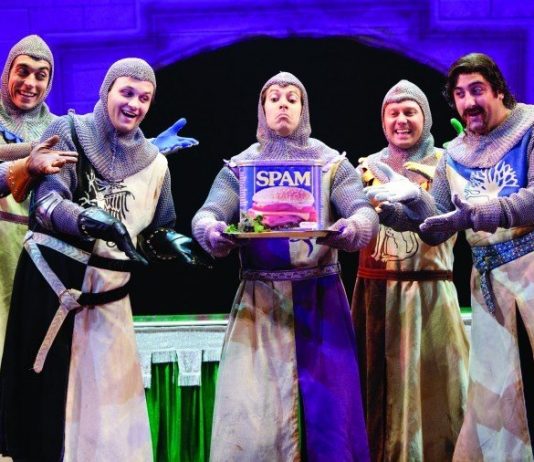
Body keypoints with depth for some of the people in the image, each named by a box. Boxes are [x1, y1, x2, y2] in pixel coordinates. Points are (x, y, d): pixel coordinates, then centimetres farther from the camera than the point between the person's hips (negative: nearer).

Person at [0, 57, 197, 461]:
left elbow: (156, 232, 15)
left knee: (110, 399, 2)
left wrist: (175, 245, -7)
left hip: (109, 291, 3)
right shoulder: (69, 132, -1)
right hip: (51, 280, -3)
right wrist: (89, 221, -32)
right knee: (47, 393, -1)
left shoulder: (154, 162, 10)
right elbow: (46, 202, -13)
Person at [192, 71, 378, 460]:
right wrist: (212, 231, -29)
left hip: (320, 300, 0)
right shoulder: (240, 166, 9)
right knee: (253, 412, -3)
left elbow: (366, 212, -6)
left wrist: (352, 229, -30)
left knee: (327, 407, 0)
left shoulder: (332, 163, 7)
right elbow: (205, 214, -5)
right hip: (260, 302, 0)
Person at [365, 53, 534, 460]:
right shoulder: (454, 156, 12)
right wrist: (411, 200, -10)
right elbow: (436, 224, 9)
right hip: (490, 279, 5)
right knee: (494, 388, 9)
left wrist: (474, 214, -28)